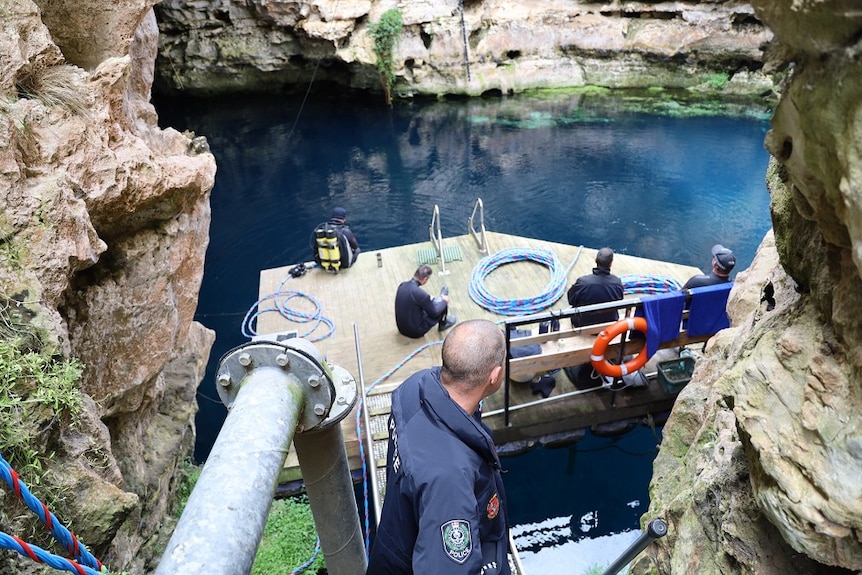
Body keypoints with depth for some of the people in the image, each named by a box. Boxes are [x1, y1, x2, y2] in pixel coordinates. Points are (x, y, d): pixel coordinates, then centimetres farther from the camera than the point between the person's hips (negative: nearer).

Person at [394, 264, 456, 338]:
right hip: (416, 332, -7)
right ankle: (443, 323, 32)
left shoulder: (402, 285, -7)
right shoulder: (419, 293, -29)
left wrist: (427, 298, 20)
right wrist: (444, 301, 3)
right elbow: (434, 312, -14)